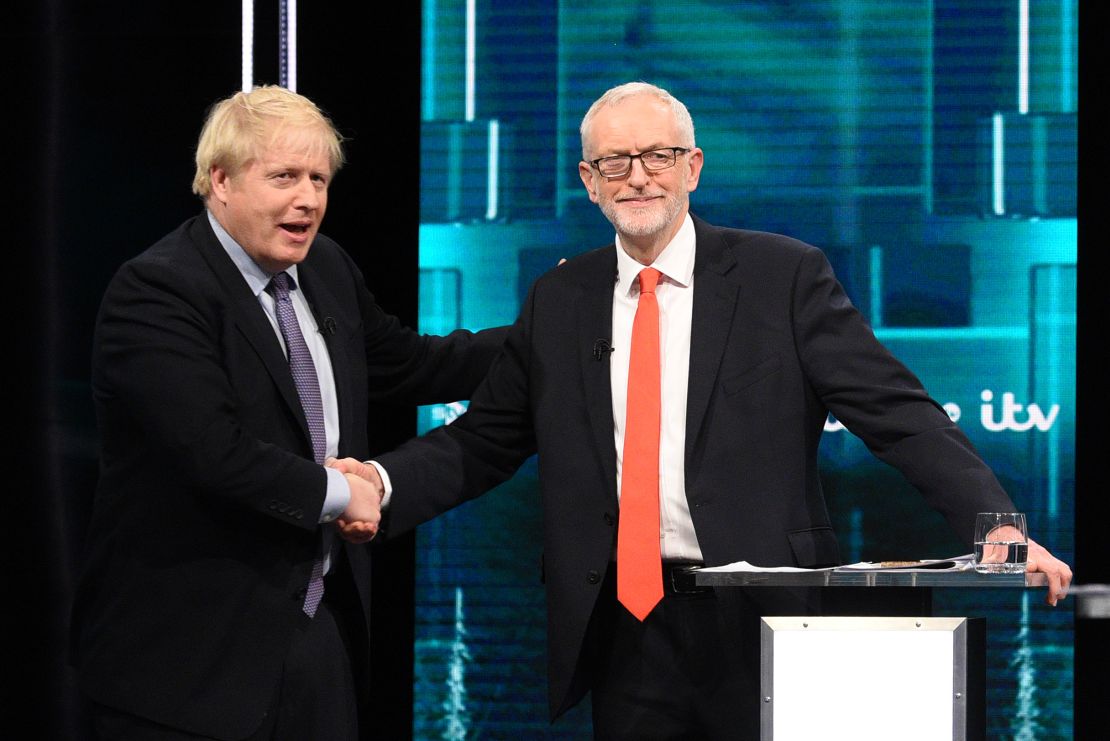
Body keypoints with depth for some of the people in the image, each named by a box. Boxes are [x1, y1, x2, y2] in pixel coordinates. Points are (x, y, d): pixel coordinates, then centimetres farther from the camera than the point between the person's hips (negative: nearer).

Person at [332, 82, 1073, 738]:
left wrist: (996, 524, -19)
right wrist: (381, 483, -5)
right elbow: (484, 440, 14)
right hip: (625, 628, 3)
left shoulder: (785, 276, -1)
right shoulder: (560, 301, 11)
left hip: (760, 626, -3)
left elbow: (898, 411, -7)